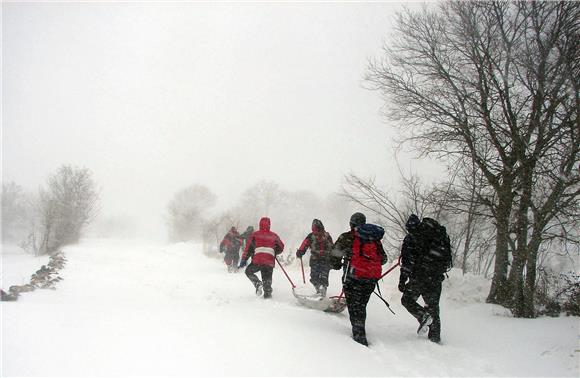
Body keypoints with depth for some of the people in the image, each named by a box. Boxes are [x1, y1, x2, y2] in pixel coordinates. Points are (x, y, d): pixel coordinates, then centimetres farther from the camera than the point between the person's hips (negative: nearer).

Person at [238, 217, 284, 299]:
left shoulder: (255, 235, 9)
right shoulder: (274, 236, 14)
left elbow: (248, 248, 4)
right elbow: (281, 247, 18)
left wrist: (243, 260, 7)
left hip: (257, 261, -2)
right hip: (270, 261, 2)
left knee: (249, 271, 19)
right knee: (267, 279, 16)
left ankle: (258, 284, -1)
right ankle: (267, 293, 8)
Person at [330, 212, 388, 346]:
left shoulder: (347, 237, 1)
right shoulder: (375, 238, 15)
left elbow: (334, 256, -2)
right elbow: (383, 259, 18)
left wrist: (337, 265, 19)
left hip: (353, 276, -4)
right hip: (373, 278, 5)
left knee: (354, 306, 4)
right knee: (362, 305, 18)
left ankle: (359, 335, -3)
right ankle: (360, 331, 29)